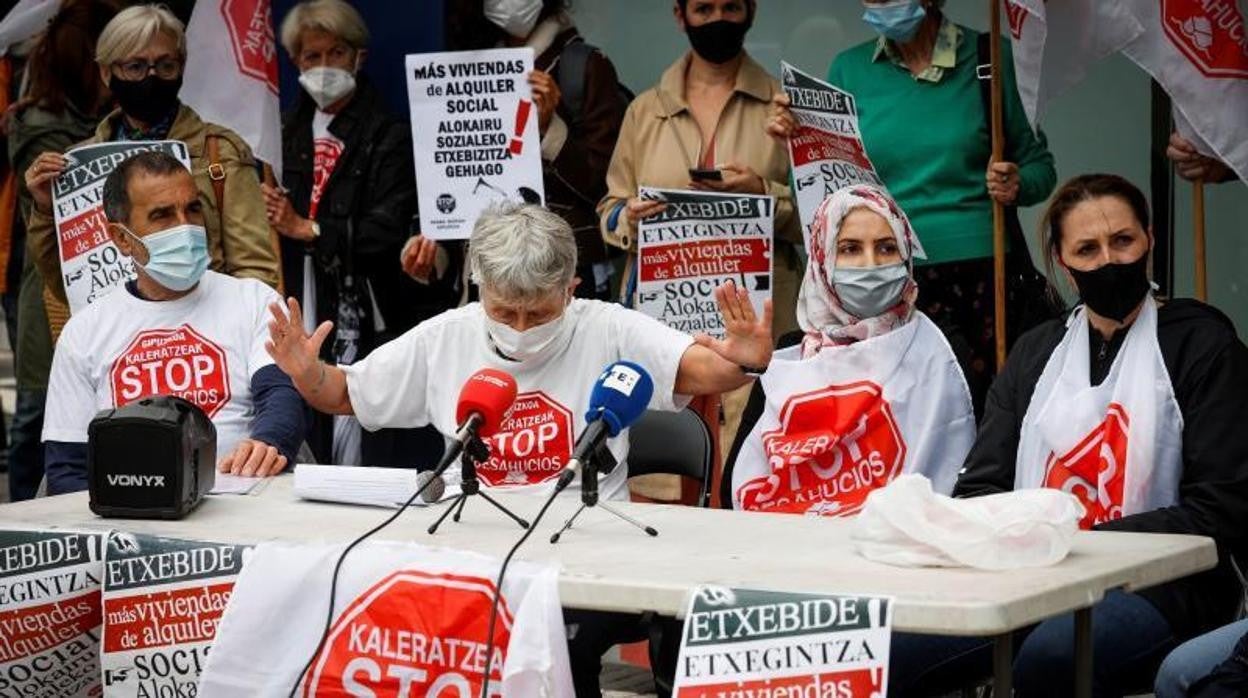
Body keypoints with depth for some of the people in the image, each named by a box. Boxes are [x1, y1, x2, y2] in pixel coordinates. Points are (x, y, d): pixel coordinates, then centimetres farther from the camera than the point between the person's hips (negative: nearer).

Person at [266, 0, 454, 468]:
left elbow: (388, 231, -15)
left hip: (374, 319, -6)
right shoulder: (292, 134, 15)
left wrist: (308, 229, -15)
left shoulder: (389, 135, -5)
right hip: (309, 316, 6)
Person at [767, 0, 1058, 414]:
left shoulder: (989, 57, 3)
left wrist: (1017, 187, -10)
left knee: (989, 410, -6)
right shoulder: (850, 69, 9)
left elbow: (1039, 165, 10)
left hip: (983, 279, -1)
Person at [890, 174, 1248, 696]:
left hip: (1157, 585, -3)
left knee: (1050, 655, -38)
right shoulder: (1035, 353, 21)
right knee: (889, 650, -25)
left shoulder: (1202, 345, 6)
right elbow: (979, 486, 14)